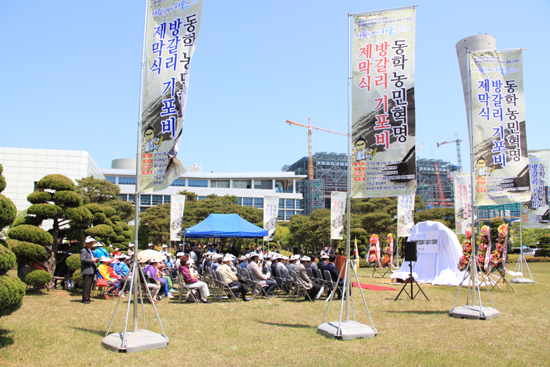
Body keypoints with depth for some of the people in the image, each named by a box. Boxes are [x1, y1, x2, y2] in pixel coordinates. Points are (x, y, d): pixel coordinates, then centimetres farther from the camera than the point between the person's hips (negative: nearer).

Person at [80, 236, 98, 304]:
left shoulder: (90, 250, 22)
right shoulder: (83, 251, -8)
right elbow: (82, 259, -20)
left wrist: (95, 259, 10)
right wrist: (91, 260, -19)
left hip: (91, 270, 10)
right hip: (86, 271, -10)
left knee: (89, 285, 13)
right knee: (86, 285, -10)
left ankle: (87, 298, 19)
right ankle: (85, 299, -7)